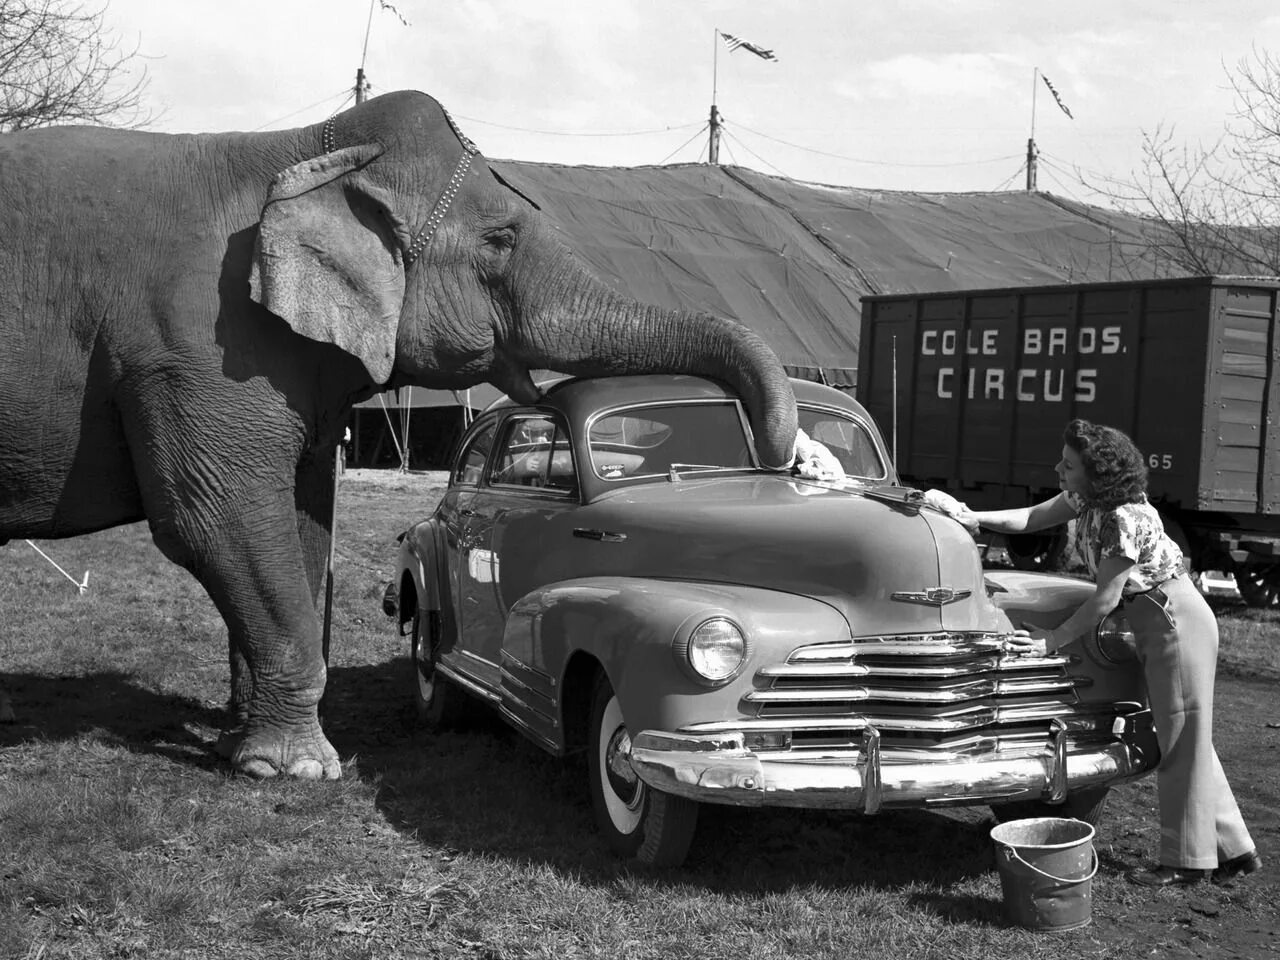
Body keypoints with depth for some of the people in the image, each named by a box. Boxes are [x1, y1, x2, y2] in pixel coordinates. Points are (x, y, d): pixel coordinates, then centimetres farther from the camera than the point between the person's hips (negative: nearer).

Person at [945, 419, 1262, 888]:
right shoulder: (1085, 500, -1)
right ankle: (1232, 848, 22)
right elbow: (1033, 518, 9)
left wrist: (1053, 640, -17)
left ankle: (1186, 860, 10)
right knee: (1182, 739, 14)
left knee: (1182, 741, 0)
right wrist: (975, 518, -4)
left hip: (1177, 620, -9)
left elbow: (1106, 599, -23)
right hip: (1155, 624, 9)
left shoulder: (1126, 518, -27)